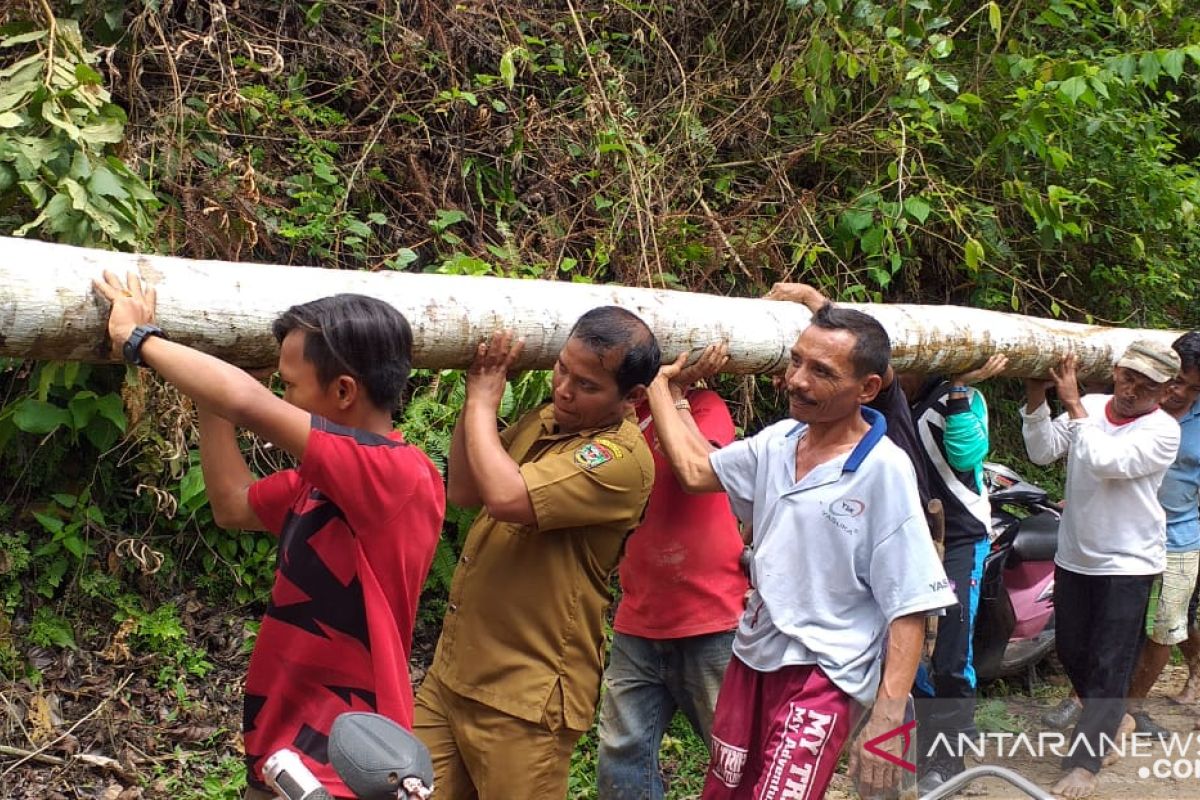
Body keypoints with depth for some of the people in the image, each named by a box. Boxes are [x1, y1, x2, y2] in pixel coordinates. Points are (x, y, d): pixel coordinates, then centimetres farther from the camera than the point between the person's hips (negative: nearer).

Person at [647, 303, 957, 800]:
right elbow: (694, 470, 14)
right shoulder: (777, 442, 3)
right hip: (752, 655, 7)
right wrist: (657, 381, 16)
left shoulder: (884, 470, -16)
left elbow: (909, 606, -16)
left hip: (821, 672, -7)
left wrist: (888, 720, -21)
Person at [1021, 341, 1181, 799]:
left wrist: (1072, 402, -25)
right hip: (1074, 555, 6)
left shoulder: (1163, 430, -14)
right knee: (1070, 651, 17)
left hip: (1128, 563, -5)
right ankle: (1105, 719, 42)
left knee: (1109, 666, -4)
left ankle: (1083, 761, 1)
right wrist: (1036, 399, -18)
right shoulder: (1089, 407, 1)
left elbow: (1103, 461, -28)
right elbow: (1043, 452, -6)